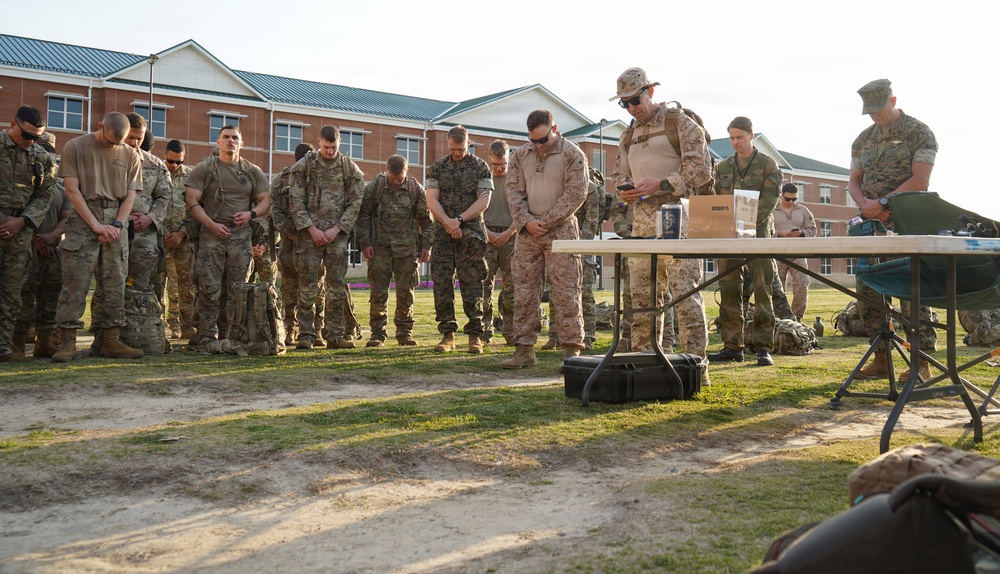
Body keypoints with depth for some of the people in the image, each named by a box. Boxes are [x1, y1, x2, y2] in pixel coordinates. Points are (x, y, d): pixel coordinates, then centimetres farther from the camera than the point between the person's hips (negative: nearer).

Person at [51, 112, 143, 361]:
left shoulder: (131, 155, 10)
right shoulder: (75, 147, 1)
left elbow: (130, 195, 9)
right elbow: (72, 190, -4)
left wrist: (117, 225, -6)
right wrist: (96, 225, -11)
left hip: (116, 222, 3)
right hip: (84, 221, -3)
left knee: (115, 285, 3)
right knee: (75, 283, -7)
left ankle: (110, 341, 8)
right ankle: (67, 342, -4)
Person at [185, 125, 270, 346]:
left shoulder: (253, 172, 13)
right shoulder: (204, 168, 4)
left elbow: (265, 200, 14)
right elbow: (191, 201, -2)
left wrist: (250, 214, -7)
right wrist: (211, 224, -13)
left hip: (240, 236, 3)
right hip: (211, 235, -3)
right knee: (210, 288, -6)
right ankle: (207, 336, 0)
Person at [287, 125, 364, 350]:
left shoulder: (350, 168, 7)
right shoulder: (304, 166, 4)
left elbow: (355, 203, 4)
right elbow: (296, 202, 1)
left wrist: (337, 229, -6)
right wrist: (312, 229, -8)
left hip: (337, 234, 1)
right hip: (309, 234, -1)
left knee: (336, 286, 2)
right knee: (308, 286, -1)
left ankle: (335, 335, 9)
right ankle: (306, 335, 5)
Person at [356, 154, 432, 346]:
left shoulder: (416, 189, 1)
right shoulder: (375, 186, -1)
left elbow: (425, 219, 8)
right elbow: (363, 215, 4)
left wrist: (426, 246, 3)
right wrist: (364, 243, -2)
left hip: (407, 248, 1)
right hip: (379, 247, 0)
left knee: (405, 292, 3)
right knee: (378, 292, 0)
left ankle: (404, 332, 15)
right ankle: (377, 333, 8)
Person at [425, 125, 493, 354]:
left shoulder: (480, 167, 5)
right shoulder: (437, 168, 11)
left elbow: (483, 201, -3)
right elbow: (431, 200, 3)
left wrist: (459, 219, -13)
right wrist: (448, 222, -13)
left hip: (471, 232, -2)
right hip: (443, 233, 3)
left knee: (471, 283, -4)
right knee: (441, 283, -1)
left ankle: (475, 335, 1)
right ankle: (447, 334, 5)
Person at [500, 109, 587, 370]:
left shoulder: (572, 154, -3)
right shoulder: (520, 155, 11)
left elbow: (575, 194, -9)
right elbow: (513, 190, 8)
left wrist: (547, 221, -11)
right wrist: (526, 221, -7)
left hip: (560, 230, -5)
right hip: (528, 232, 5)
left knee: (565, 292, -5)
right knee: (523, 291, 4)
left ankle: (572, 350, 0)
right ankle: (524, 350, 11)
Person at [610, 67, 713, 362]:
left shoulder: (679, 122, 1)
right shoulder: (629, 135, 22)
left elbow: (700, 169, -7)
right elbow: (619, 174, 30)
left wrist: (661, 184, -16)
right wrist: (625, 191, 6)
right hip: (642, 221, 7)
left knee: (685, 290, -10)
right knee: (642, 293, 7)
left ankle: (695, 361, -6)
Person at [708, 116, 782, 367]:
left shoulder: (767, 164, 2)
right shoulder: (724, 166, 14)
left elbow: (768, 201, -7)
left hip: (758, 231, -4)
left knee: (761, 290, -5)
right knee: (729, 290, 3)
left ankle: (763, 348, -2)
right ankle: (732, 346, 8)